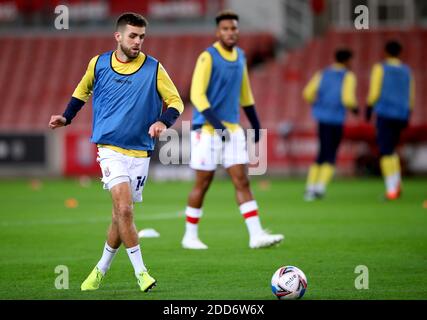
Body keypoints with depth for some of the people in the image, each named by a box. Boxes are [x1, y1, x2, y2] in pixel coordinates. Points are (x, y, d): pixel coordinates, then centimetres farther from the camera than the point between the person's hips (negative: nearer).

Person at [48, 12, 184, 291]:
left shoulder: (153, 68, -3)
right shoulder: (98, 64, 1)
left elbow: (175, 101, 1)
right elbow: (82, 91, 21)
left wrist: (163, 122, -18)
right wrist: (66, 117, 10)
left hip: (140, 151, 1)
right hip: (110, 149, -1)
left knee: (122, 214, 7)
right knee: (124, 209, -19)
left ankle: (102, 269, 26)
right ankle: (141, 273, -14)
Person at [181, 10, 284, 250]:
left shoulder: (240, 56, 10)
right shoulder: (208, 57, -11)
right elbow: (197, 94, -18)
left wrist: (256, 125, 19)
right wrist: (217, 125, -25)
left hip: (233, 129, 6)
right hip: (207, 129, -6)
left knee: (242, 182, -2)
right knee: (203, 184, 1)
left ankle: (256, 235, -7)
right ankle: (190, 236, 14)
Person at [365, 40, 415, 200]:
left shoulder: (380, 68, -3)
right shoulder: (407, 71, 11)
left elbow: (374, 92, -10)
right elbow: (411, 95, 12)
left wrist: (368, 109, 1)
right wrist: (407, 116, 18)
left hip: (384, 113, -5)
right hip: (401, 114, 5)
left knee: (386, 151, -4)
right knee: (390, 149, 20)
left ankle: (391, 190, -14)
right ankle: (397, 184, 3)